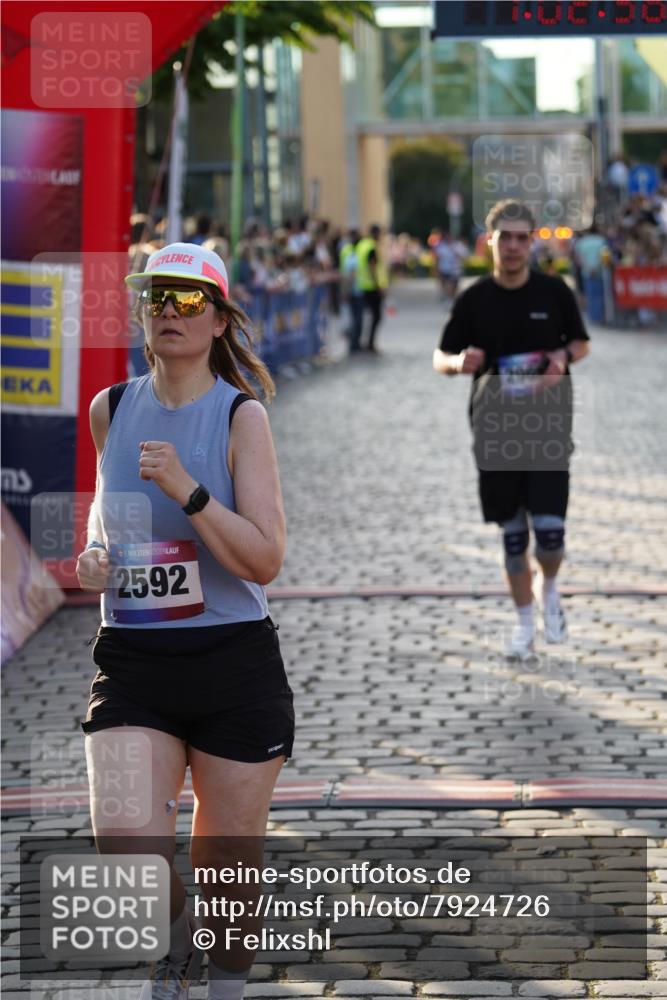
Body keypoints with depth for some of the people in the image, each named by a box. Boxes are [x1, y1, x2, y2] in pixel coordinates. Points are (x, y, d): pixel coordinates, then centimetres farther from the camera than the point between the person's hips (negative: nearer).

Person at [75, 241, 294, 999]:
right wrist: (93, 552, 6)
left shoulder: (240, 416, -6)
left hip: (235, 662, -2)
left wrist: (187, 490, -23)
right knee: (124, 845, -18)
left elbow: (265, 560, -13)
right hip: (132, 660, 2)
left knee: (224, 871, 6)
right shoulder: (110, 410, 6)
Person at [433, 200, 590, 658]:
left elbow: (582, 342, 11)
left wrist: (564, 356, -12)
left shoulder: (554, 291, -2)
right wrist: (460, 362, -17)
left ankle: (550, 590, 21)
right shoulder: (474, 299, 0)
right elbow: (441, 358, 6)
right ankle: (525, 622, 21)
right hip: (495, 427, 1)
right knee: (512, 533, 6)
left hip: (548, 426, -1)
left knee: (550, 526, -10)